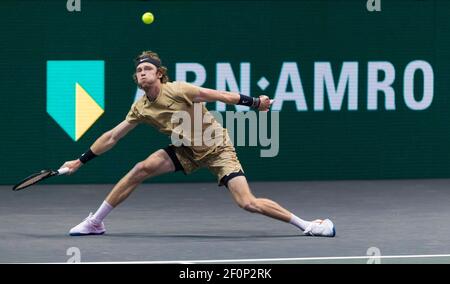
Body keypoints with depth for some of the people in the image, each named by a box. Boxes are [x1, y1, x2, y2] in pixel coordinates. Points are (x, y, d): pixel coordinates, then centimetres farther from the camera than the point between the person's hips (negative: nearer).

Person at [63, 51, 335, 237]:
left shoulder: (177, 90, -21)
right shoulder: (140, 108, -2)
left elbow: (219, 95, -20)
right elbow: (111, 137, 7)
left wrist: (254, 102, -29)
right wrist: (81, 161, 8)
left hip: (217, 148, -5)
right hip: (187, 150, 5)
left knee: (248, 203, -19)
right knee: (142, 169, -12)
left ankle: (306, 224, -8)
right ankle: (95, 222, -1)